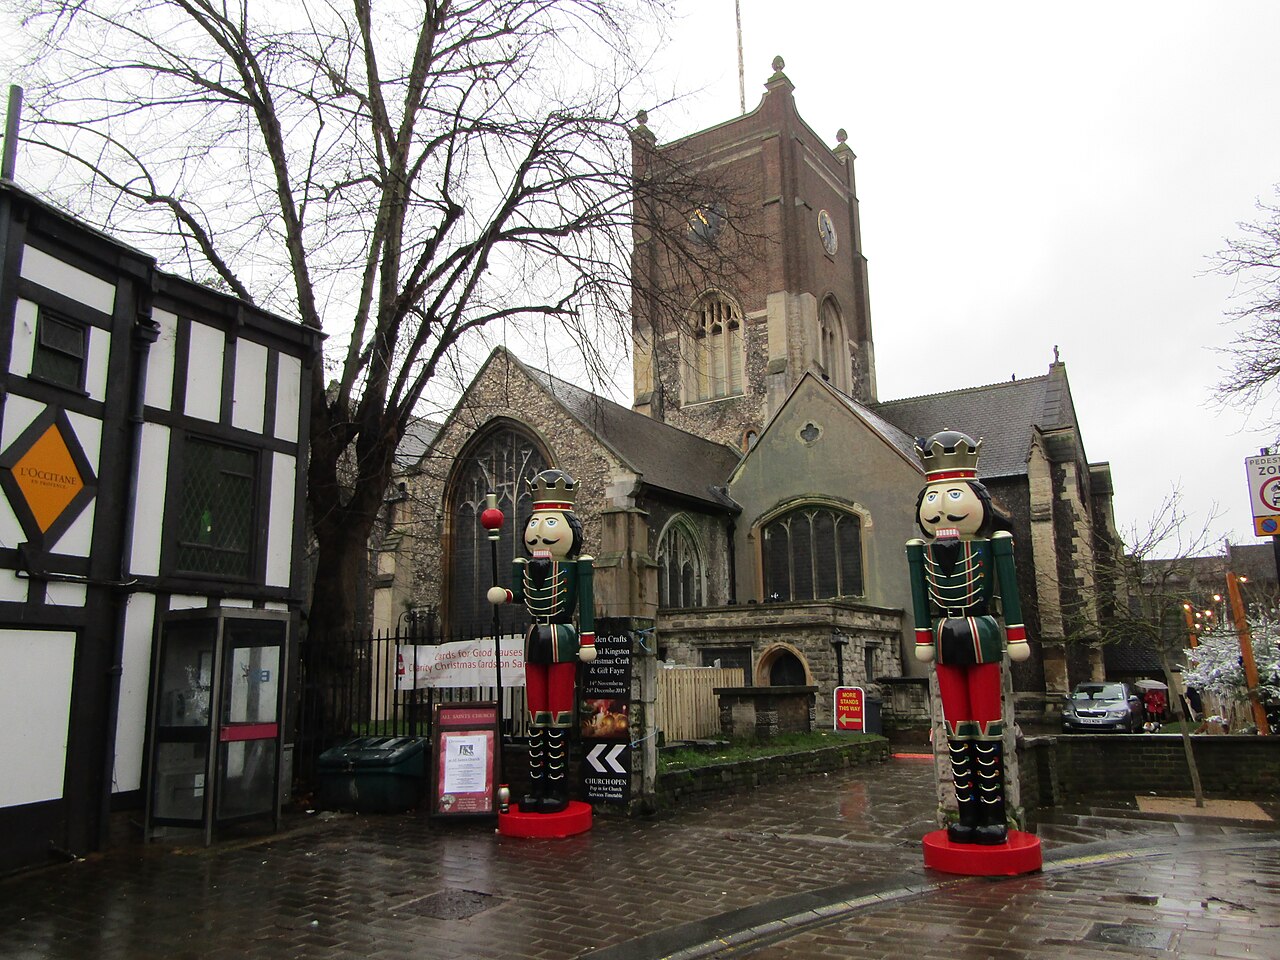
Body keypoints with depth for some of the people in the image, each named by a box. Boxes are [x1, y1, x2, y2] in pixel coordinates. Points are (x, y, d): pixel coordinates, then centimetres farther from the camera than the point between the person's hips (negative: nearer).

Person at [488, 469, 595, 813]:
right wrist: (503, 595, -20)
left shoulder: (576, 566, -6)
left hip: (563, 641, -5)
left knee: (558, 717, -2)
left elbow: (586, 603, -8)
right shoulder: (525, 566, 9)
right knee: (536, 716, 9)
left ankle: (558, 789, 6)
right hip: (534, 641, 5)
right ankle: (536, 786, 16)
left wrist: (587, 642, -12)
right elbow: (518, 594, 3)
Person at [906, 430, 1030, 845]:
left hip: (982, 638, -4)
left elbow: (1009, 591, -2)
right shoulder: (923, 549, 6)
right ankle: (968, 812, 16)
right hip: (946, 641, 4)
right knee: (957, 730, 7)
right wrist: (923, 640, 11)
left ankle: (993, 815, 8)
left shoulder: (991, 543, -4)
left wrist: (1016, 637, -4)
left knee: (987, 727, -1)